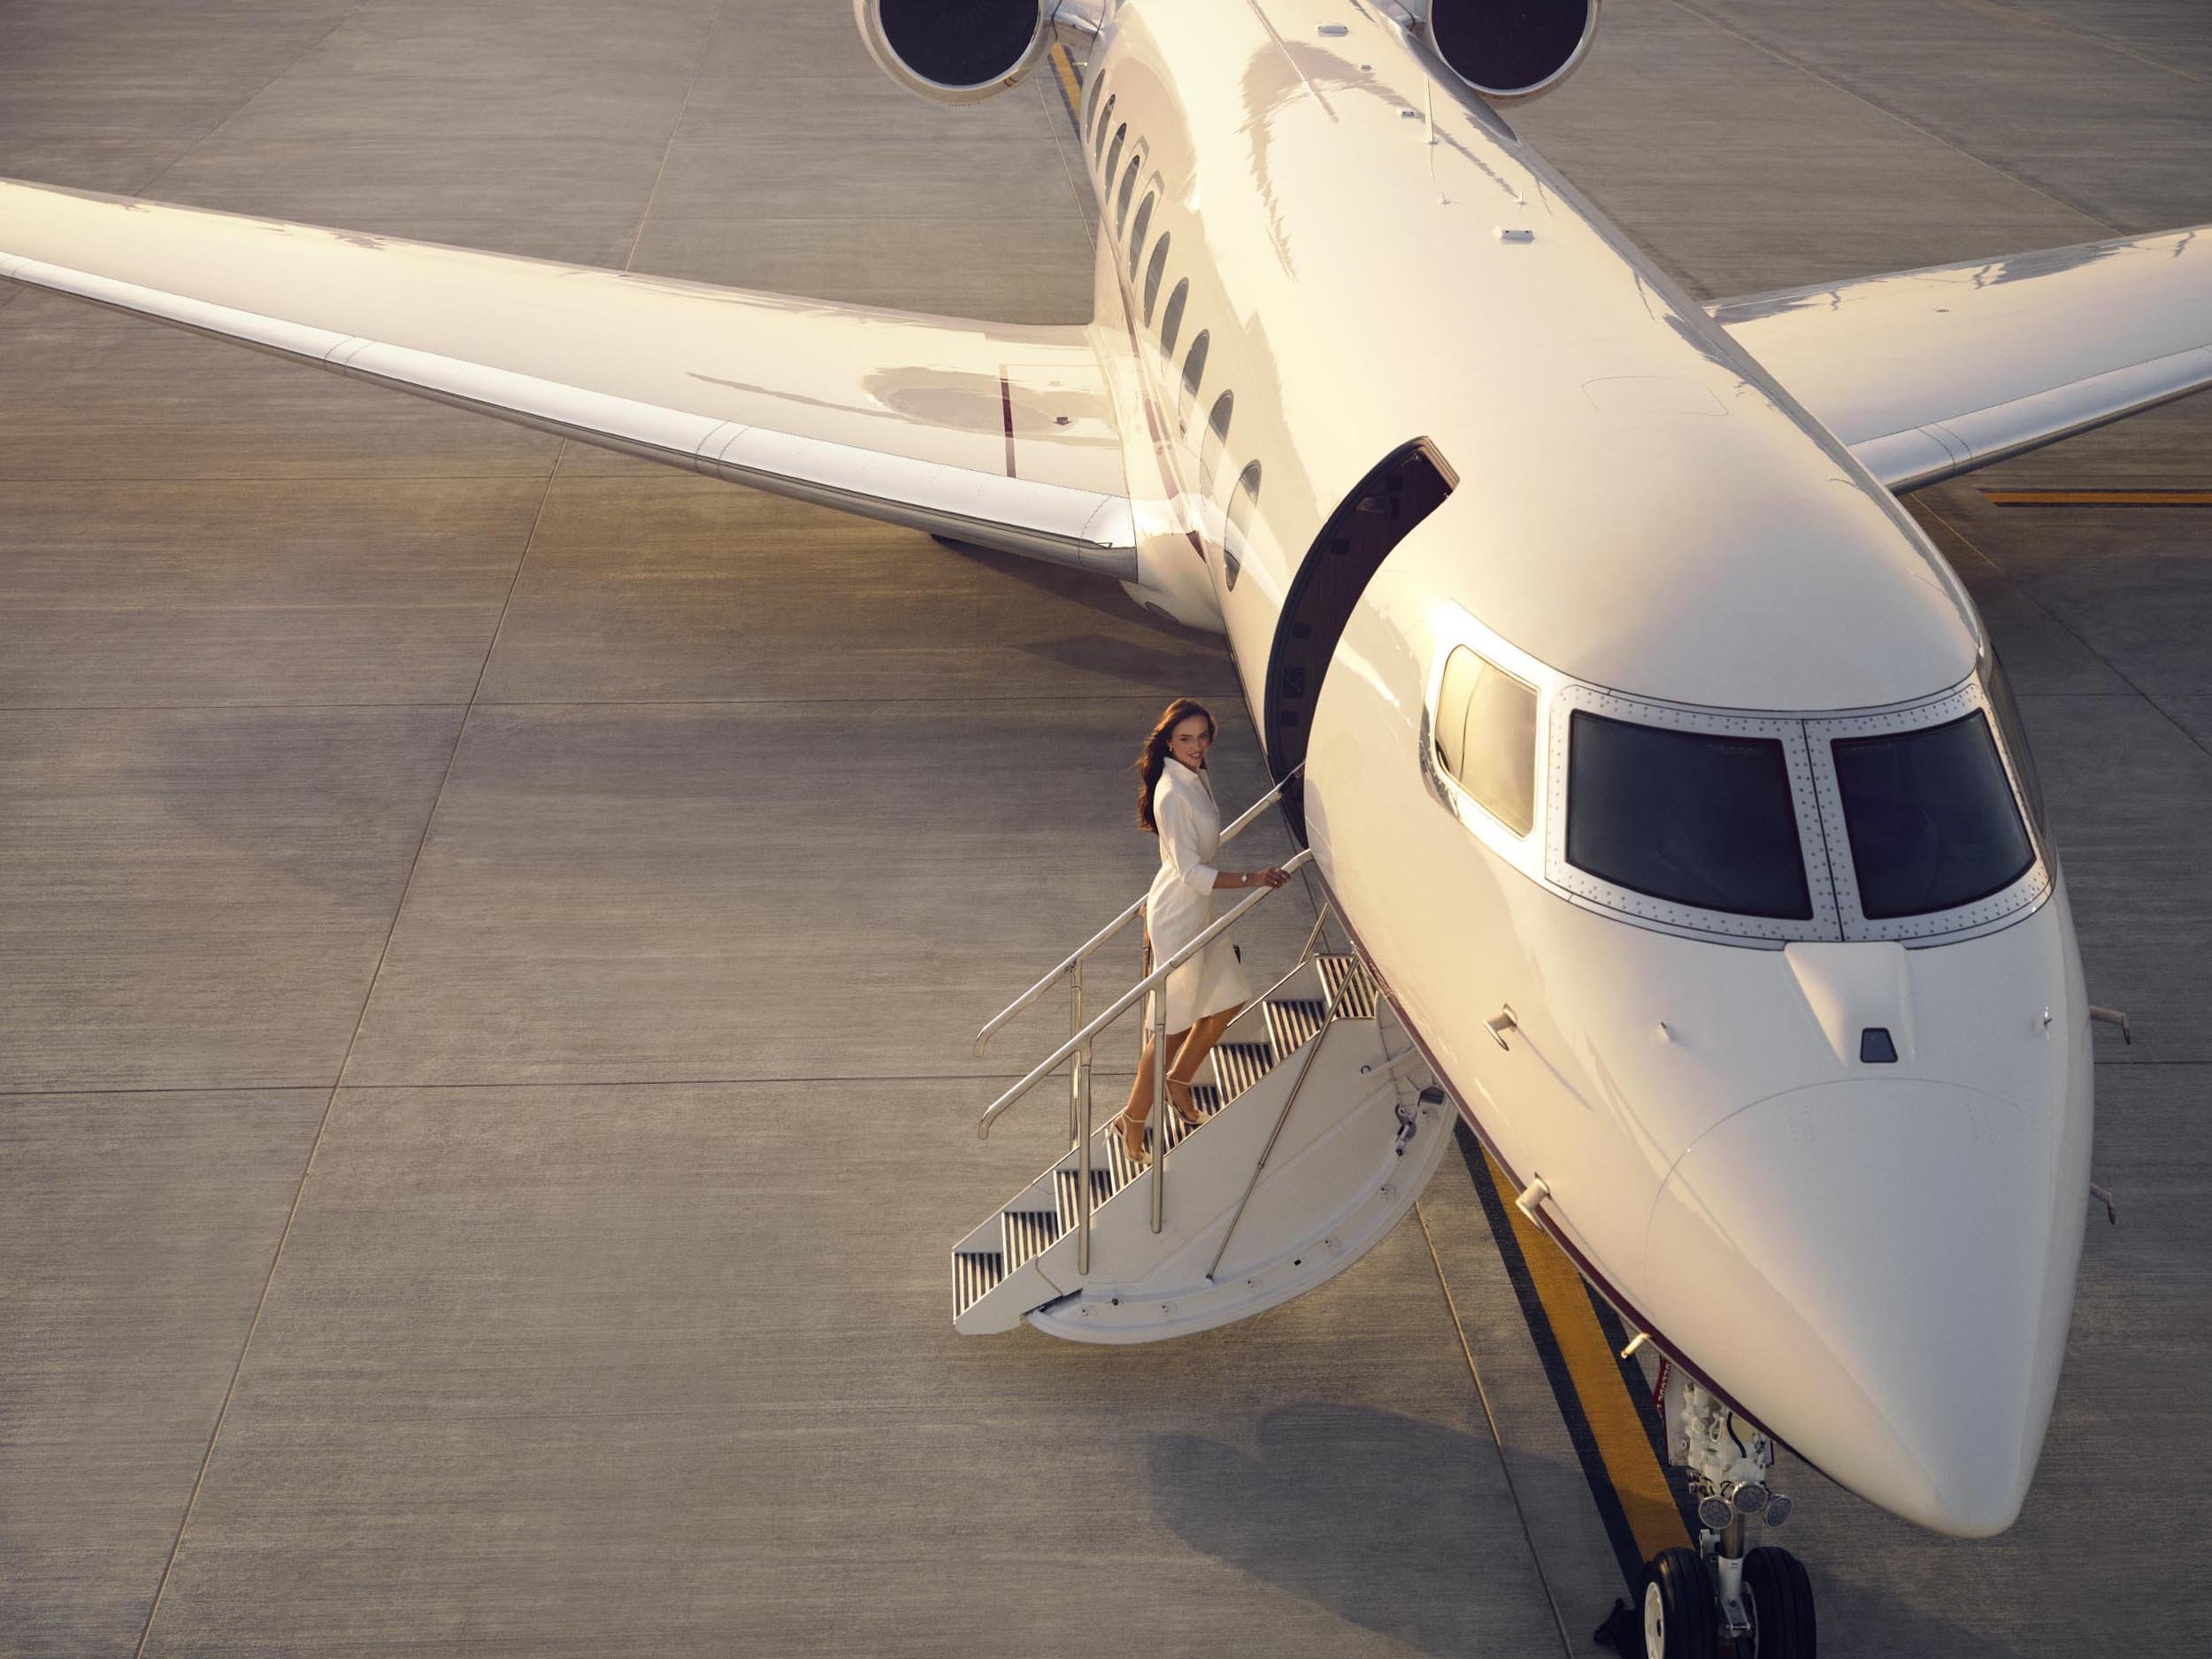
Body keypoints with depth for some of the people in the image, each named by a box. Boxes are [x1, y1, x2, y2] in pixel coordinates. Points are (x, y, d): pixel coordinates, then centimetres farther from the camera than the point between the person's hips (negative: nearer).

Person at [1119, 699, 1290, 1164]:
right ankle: (1133, 1124, 11)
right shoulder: (1173, 794, -25)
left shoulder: (1198, 778, 5)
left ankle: (1179, 1081, 38)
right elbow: (1192, 873, -25)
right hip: (1177, 919, -9)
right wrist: (1253, 878, -21)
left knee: (1228, 1002, 19)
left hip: (1199, 911, 9)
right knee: (1175, 1027, -2)